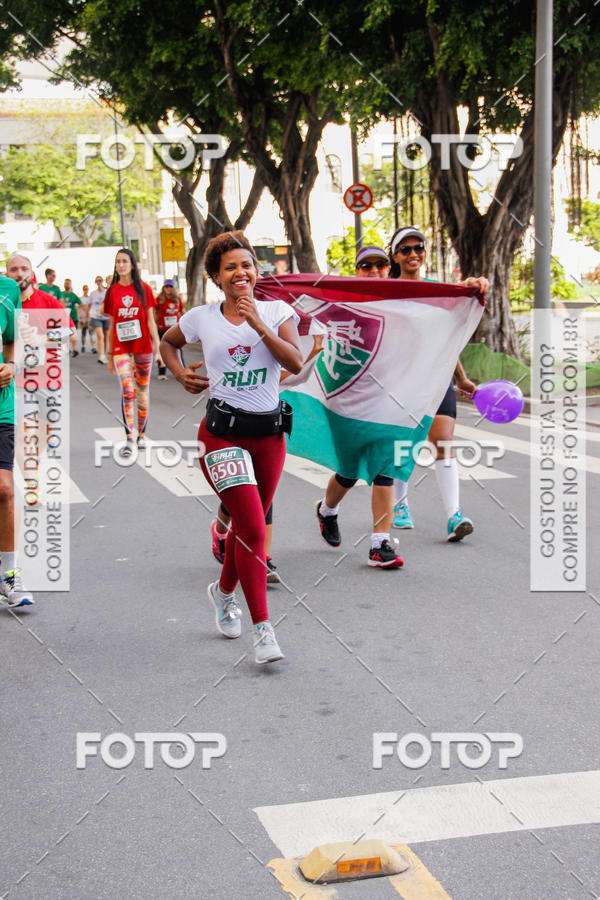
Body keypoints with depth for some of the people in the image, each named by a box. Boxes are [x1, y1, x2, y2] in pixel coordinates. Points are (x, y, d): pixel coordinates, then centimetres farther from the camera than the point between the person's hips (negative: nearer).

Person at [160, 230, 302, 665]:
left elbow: (296, 362, -12)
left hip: (269, 432, 3)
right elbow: (168, 342, 22)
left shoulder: (277, 311, 2)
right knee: (253, 527, -14)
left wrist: (258, 324, -19)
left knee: (248, 525, 15)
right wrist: (181, 374, 4)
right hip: (223, 431, -2)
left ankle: (224, 591, 43)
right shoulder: (202, 318, 2)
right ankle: (263, 628, -10)